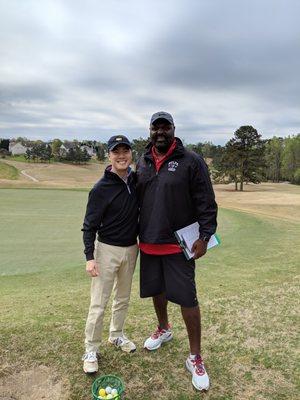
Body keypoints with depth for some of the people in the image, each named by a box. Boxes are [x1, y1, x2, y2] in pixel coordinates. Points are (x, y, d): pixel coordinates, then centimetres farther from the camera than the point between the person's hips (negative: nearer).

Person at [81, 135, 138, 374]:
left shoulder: (136, 180, 0)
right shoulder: (101, 188, -14)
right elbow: (90, 225, -12)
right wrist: (89, 257, -18)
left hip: (131, 248, 5)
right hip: (107, 249, -5)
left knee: (123, 298, 19)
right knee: (99, 303, 2)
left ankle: (116, 335, 40)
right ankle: (91, 350, 19)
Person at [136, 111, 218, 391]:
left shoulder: (191, 161, -8)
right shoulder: (142, 163, 8)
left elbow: (206, 203, -9)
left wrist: (205, 236, -15)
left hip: (179, 244, -5)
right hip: (148, 242, 5)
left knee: (186, 298, 0)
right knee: (156, 289, 20)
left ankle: (195, 358, 19)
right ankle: (164, 329, 47)